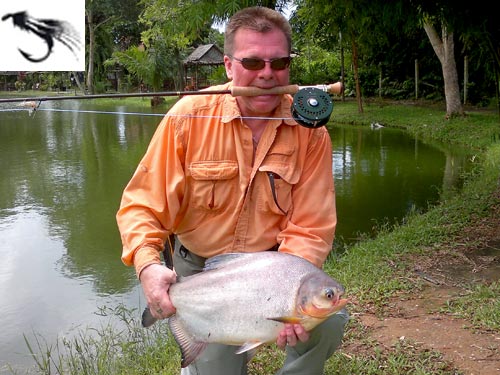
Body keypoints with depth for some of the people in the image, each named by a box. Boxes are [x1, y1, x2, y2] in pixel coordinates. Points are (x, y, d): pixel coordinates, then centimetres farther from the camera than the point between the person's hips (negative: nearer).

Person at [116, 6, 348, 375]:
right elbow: (143, 204, -15)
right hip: (201, 268, 0)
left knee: (328, 322, -23)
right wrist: (147, 264, -34)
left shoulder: (309, 130, -12)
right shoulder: (189, 115, -15)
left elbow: (310, 229, -13)